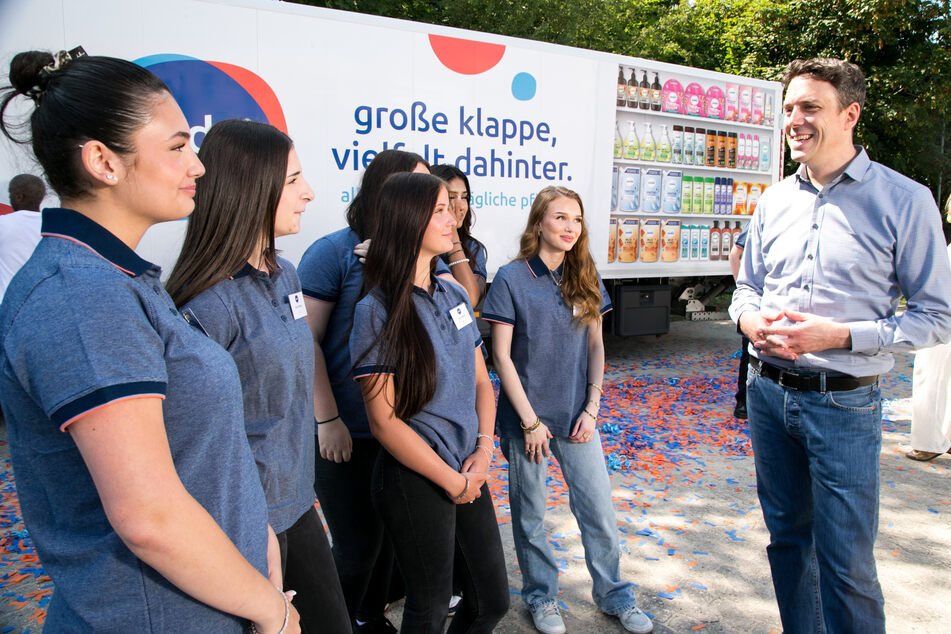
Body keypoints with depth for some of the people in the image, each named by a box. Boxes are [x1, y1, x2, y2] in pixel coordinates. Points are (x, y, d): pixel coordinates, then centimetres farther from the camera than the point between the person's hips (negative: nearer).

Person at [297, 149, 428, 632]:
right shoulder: (335, 252, -11)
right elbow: (305, 341, -13)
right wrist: (328, 420, -15)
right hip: (349, 432, -5)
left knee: (388, 532, 21)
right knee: (357, 547, 5)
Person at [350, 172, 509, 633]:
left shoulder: (454, 296, 6)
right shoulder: (378, 311, -15)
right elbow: (384, 421, -15)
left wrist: (484, 451, -3)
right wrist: (452, 481, -11)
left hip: (469, 472, 6)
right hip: (415, 479, -6)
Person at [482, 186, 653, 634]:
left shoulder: (585, 279, 4)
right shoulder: (511, 279, -9)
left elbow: (595, 345, 8)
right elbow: (501, 356, -10)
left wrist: (592, 408, -1)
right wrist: (530, 421, -12)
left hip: (577, 416, 4)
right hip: (527, 418, -3)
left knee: (599, 511, 11)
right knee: (530, 515, 11)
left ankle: (613, 595, 32)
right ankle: (541, 596, 32)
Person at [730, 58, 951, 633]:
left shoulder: (904, 200, -7)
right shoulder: (775, 201, 8)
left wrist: (838, 335, -20)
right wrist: (750, 320, -7)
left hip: (843, 403, -5)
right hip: (769, 392, 5)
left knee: (846, 563, 1)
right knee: (788, 536, 18)